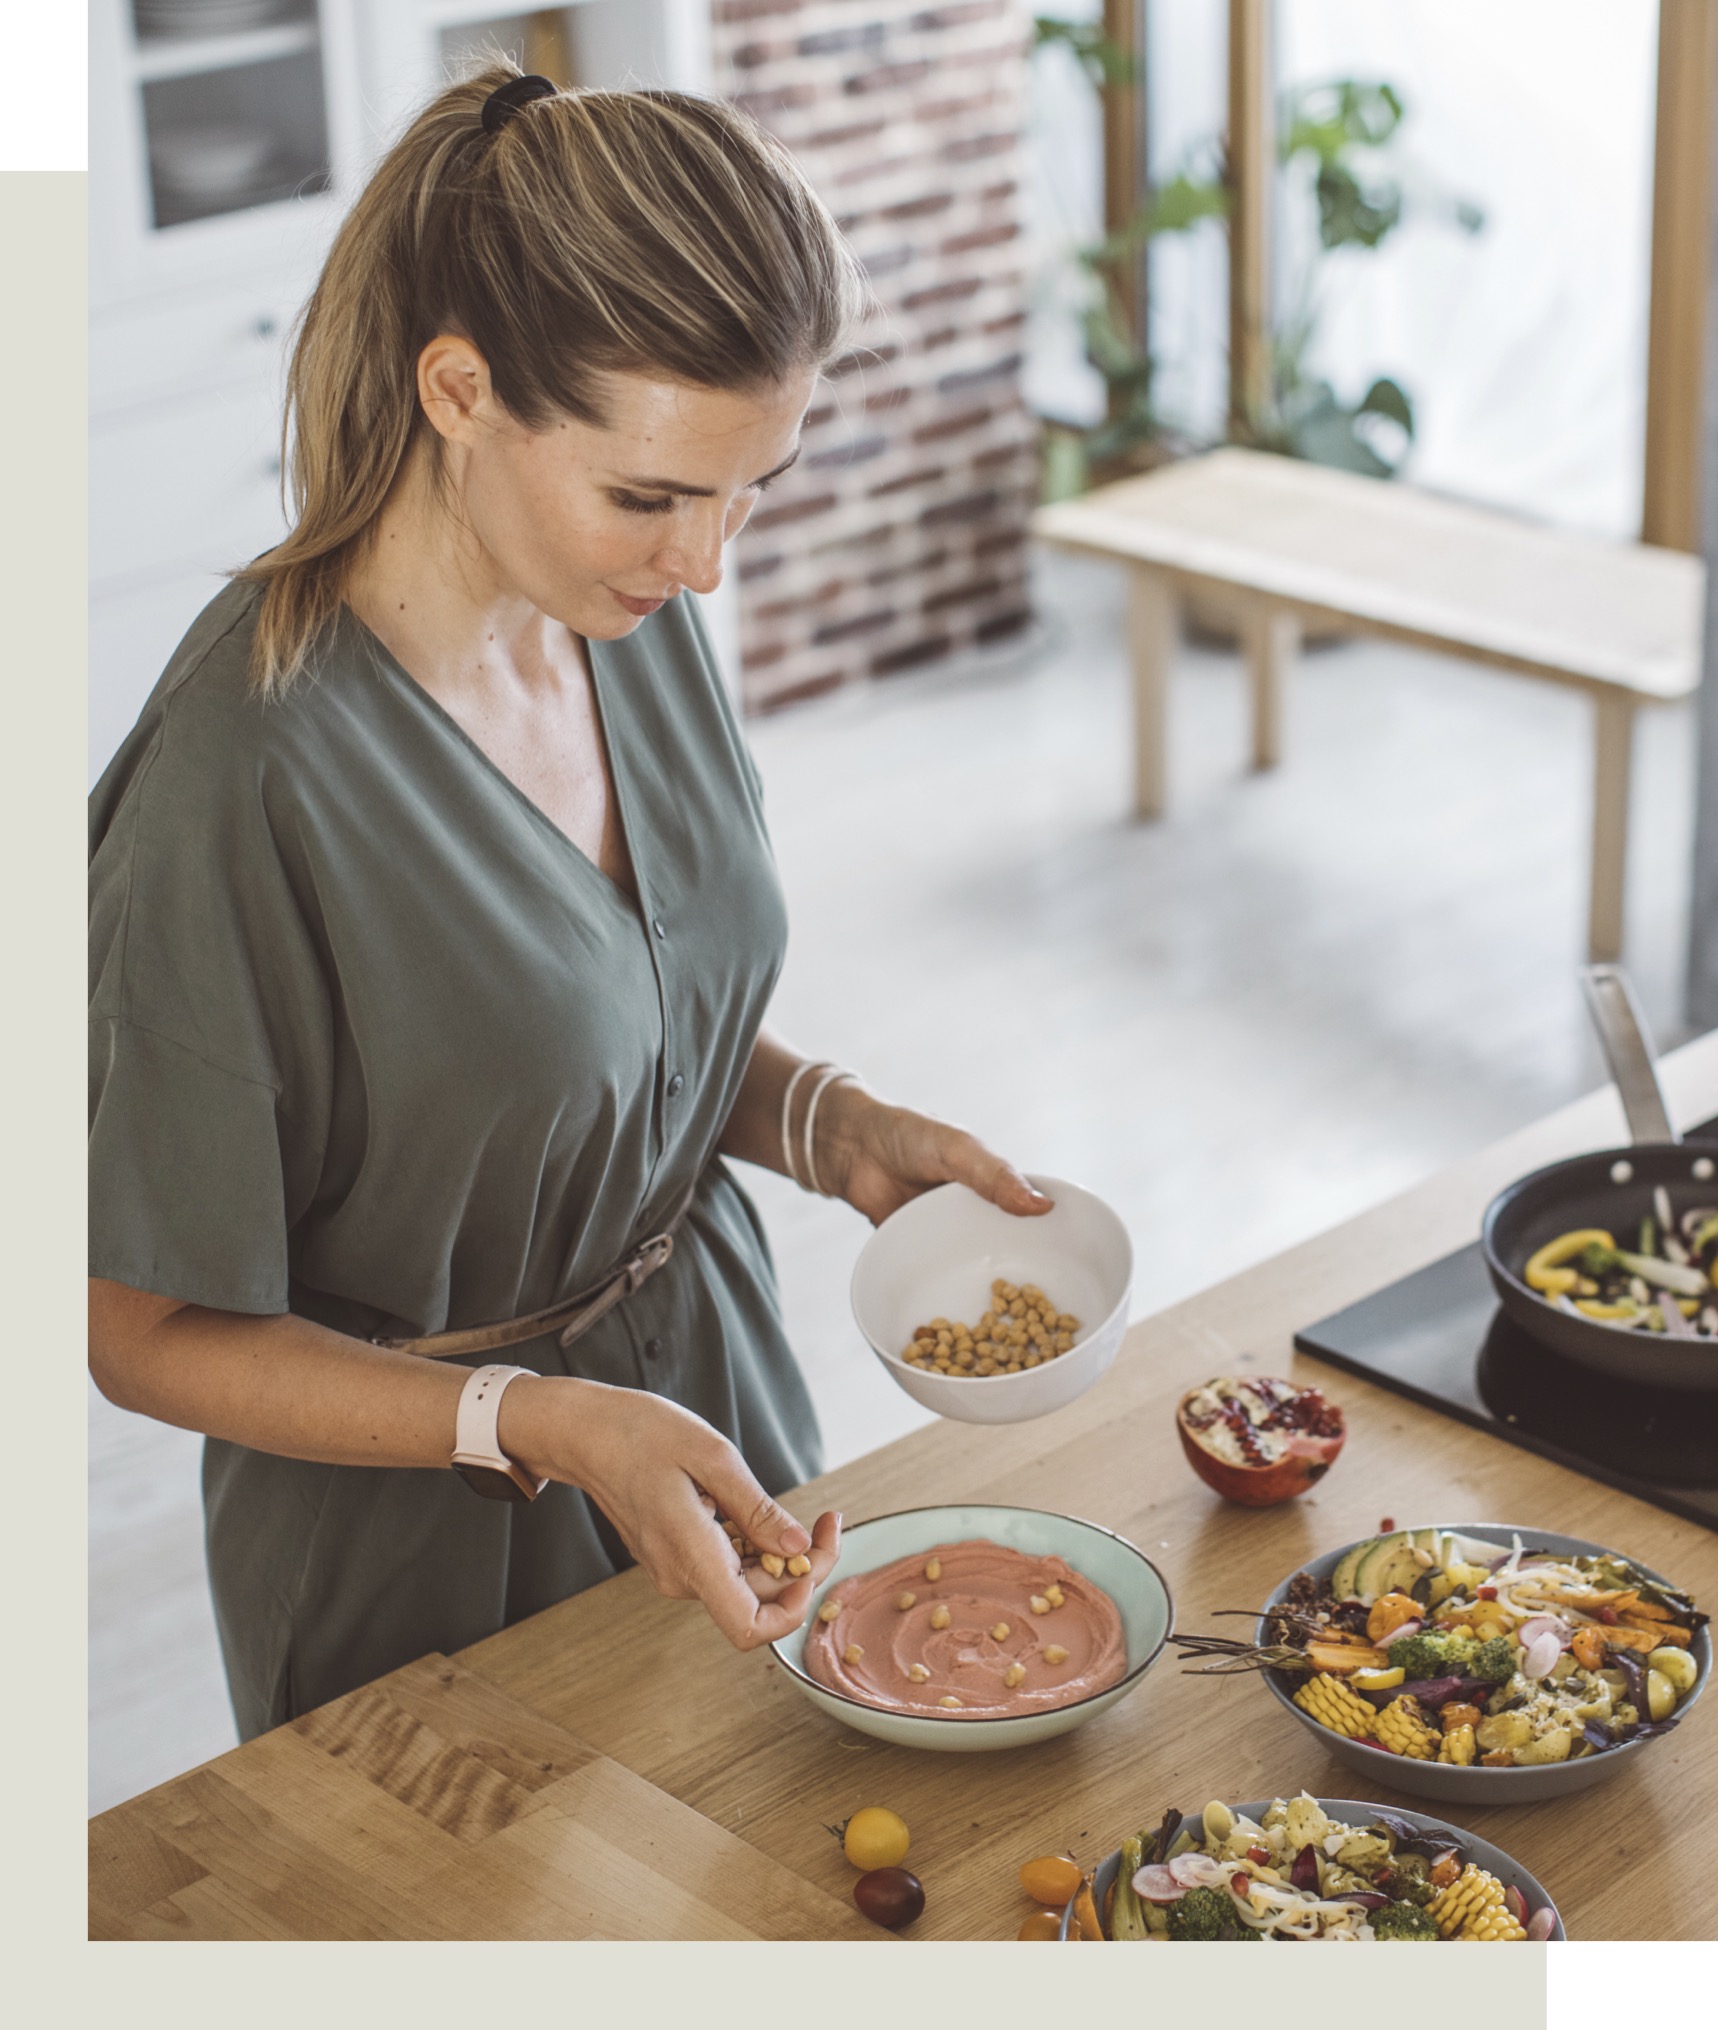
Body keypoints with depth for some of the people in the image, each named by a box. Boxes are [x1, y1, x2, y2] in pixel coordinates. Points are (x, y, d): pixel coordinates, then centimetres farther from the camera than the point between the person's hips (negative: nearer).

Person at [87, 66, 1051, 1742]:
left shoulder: (631, 616, -8)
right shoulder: (246, 778, -31)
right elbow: (151, 1336, -21)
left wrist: (828, 1125, -9)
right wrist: (538, 1422, -32)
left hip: (707, 1405, 7)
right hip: (433, 1563, -7)